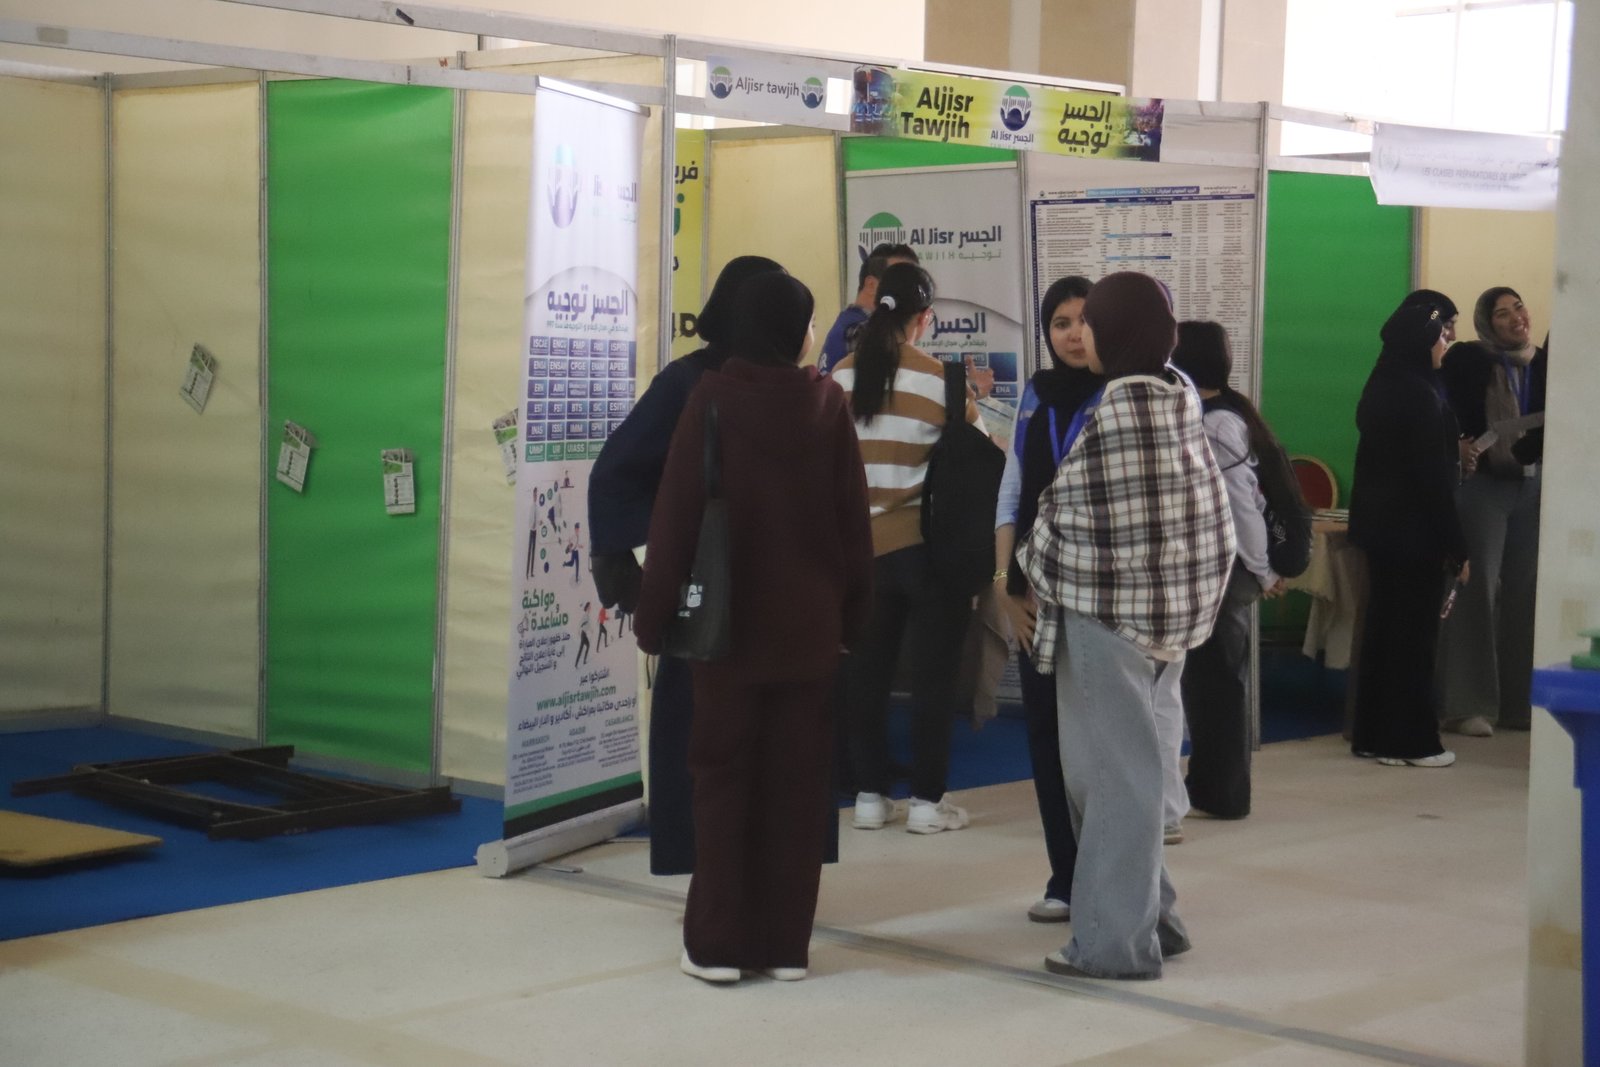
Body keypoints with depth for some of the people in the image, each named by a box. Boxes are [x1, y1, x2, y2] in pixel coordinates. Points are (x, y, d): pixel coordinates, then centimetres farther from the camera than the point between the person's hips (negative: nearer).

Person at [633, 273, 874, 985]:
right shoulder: (827, 404, -2)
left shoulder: (713, 398, -8)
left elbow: (676, 515, -9)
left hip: (727, 624, -2)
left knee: (724, 778, 6)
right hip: (810, 627, 2)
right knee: (797, 784, 8)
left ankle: (717, 944, 5)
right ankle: (786, 944, 10)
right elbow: (853, 520, 0)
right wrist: (852, 613, 10)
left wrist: (654, 614, -2)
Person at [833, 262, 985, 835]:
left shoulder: (842, 377, 0)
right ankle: (927, 799, 6)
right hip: (928, 545, -4)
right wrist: (970, 405, 10)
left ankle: (870, 794, 14)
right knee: (933, 674, 4)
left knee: (867, 670, 11)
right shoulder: (940, 380, -11)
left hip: (863, 545, 4)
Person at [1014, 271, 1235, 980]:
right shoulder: (1180, 398, 6)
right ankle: (1151, 916, 26)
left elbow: (1068, 524, -11)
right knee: (1136, 766, 18)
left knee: (1114, 772, 0)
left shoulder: (1109, 414, -17)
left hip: (1106, 615, -8)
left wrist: (1035, 563, 7)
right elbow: (1212, 515, 10)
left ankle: (1116, 940, 6)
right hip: (1177, 609, 8)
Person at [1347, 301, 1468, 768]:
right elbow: (1433, 478, -19)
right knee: (1414, 633, -1)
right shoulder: (1421, 396, -18)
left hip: (1380, 524, 9)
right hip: (1415, 529, -9)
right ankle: (1410, 741, 4)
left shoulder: (1381, 389, 9)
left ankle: (1371, 733, 17)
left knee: (1383, 626, 13)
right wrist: (1457, 547, -15)